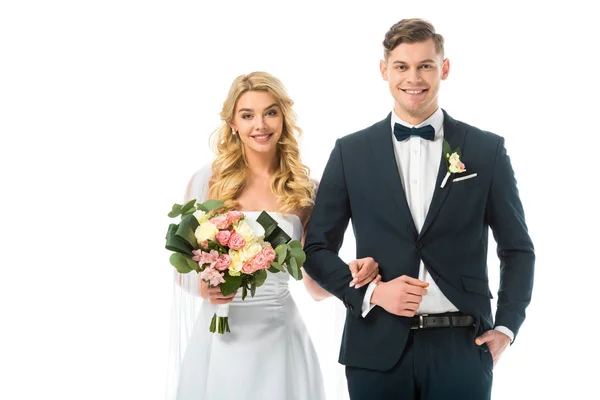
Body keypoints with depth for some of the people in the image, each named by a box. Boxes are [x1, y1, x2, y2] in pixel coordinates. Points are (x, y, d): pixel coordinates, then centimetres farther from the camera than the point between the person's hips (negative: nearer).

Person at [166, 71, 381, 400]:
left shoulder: (305, 190, 2)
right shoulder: (207, 181, 0)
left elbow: (316, 285, 6)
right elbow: (183, 268, 5)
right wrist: (204, 286, -17)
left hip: (279, 338, 1)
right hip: (219, 339, 0)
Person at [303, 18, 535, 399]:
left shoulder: (487, 150, 3)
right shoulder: (350, 152, 4)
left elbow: (518, 249, 9)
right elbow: (317, 247, 6)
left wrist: (505, 328, -1)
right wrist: (370, 292, -8)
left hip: (462, 348, 0)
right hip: (377, 349, 1)